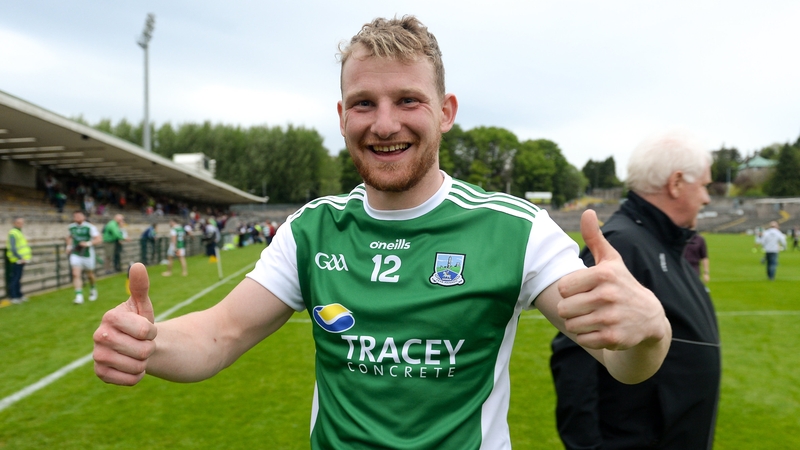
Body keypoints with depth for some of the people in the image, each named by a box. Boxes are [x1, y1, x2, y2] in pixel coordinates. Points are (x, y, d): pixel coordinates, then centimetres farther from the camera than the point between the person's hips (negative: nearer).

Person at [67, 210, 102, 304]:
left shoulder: (90, 227, -11)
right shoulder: (71, 227, 4)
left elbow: (99, 239, -16)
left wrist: (88, 243, -29)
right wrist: (69, 246, 12)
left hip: (87, 254, -3)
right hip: (75, 254, 3)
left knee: (90, 275, 12)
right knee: (76, 274, -13)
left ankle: (93, 290, 40)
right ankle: (79, 296, -15)